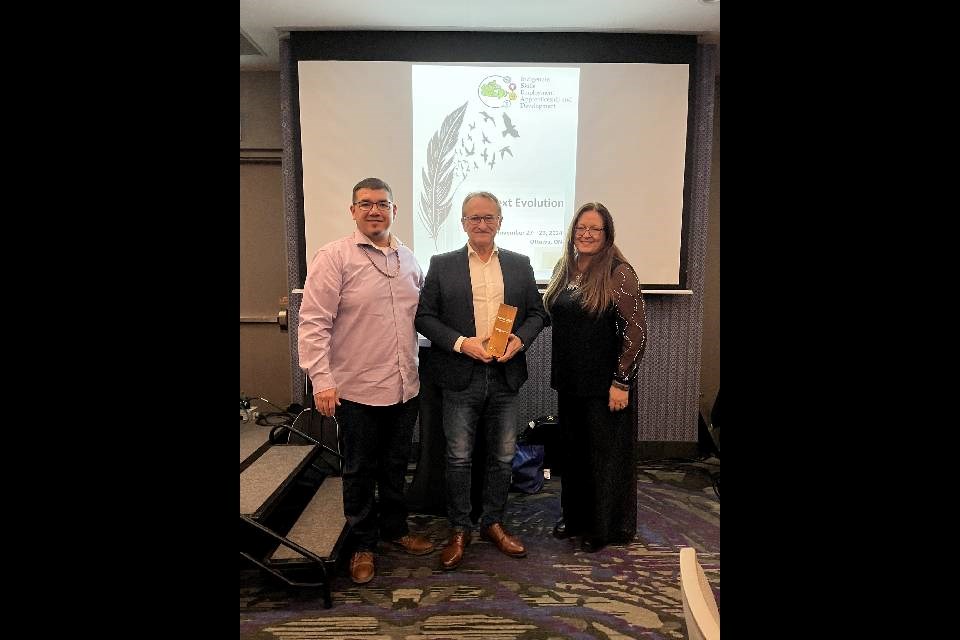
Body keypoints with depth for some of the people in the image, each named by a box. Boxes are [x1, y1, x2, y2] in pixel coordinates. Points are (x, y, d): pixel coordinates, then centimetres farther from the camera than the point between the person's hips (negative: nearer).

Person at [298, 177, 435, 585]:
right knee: (360, 471, 11)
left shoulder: (409, 260, 7)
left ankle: (395, 528, 40)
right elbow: (314, 323, -13)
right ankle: (363, 544, 30)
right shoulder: (334, 257, -10)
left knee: (395, 465, 20)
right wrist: (321, 379, -19)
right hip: (357, 389, -5)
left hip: (405, 386, 5)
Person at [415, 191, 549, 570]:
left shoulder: (520, 265, 8)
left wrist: (520, 339, -10)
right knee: (459, 457, 6)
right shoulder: (442, 265, 1)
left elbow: (536, 313, 10)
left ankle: (493, 523, 31)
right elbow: (424, 316, -2)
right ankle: (459, 530, 23)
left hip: (505, 375, 3)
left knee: (503, 456, 12)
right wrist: (461, 343, -15)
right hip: (461, 376, -2)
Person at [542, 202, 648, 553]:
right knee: (572, 450, 17)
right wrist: (558, 372, 11)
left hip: (605, 383, -6)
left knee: (605, 453, 8)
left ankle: (604, 527, 26)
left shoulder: (619, 273, -13)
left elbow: (637, 331, -15)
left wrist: (621, 382, -17)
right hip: (570, 379, 6)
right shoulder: (563, 269, 7)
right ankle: (575, 515, 36)